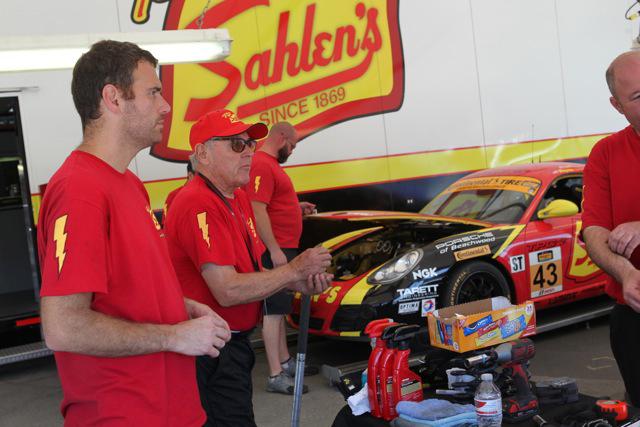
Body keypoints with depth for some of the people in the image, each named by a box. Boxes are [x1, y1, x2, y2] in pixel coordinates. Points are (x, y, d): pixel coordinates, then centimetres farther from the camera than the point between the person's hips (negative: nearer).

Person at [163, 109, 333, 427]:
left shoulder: (238, 198, 11)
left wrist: (300, 284, -2)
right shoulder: (200, 204, -21)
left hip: (234, 344, 10)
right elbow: (228, 291, -26)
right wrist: (293, 270, -17)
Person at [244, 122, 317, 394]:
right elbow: (257, 210, -23)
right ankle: (276, 376, -6)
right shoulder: (261, 165, -15)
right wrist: (274, 250, -25)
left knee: (280, 308, 17)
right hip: (275, 251, -11)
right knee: (273, 311, -8)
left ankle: (285, 362, 28)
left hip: (285, 249, 11)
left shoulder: (272, 165, 18)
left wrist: (298, 208, 15)